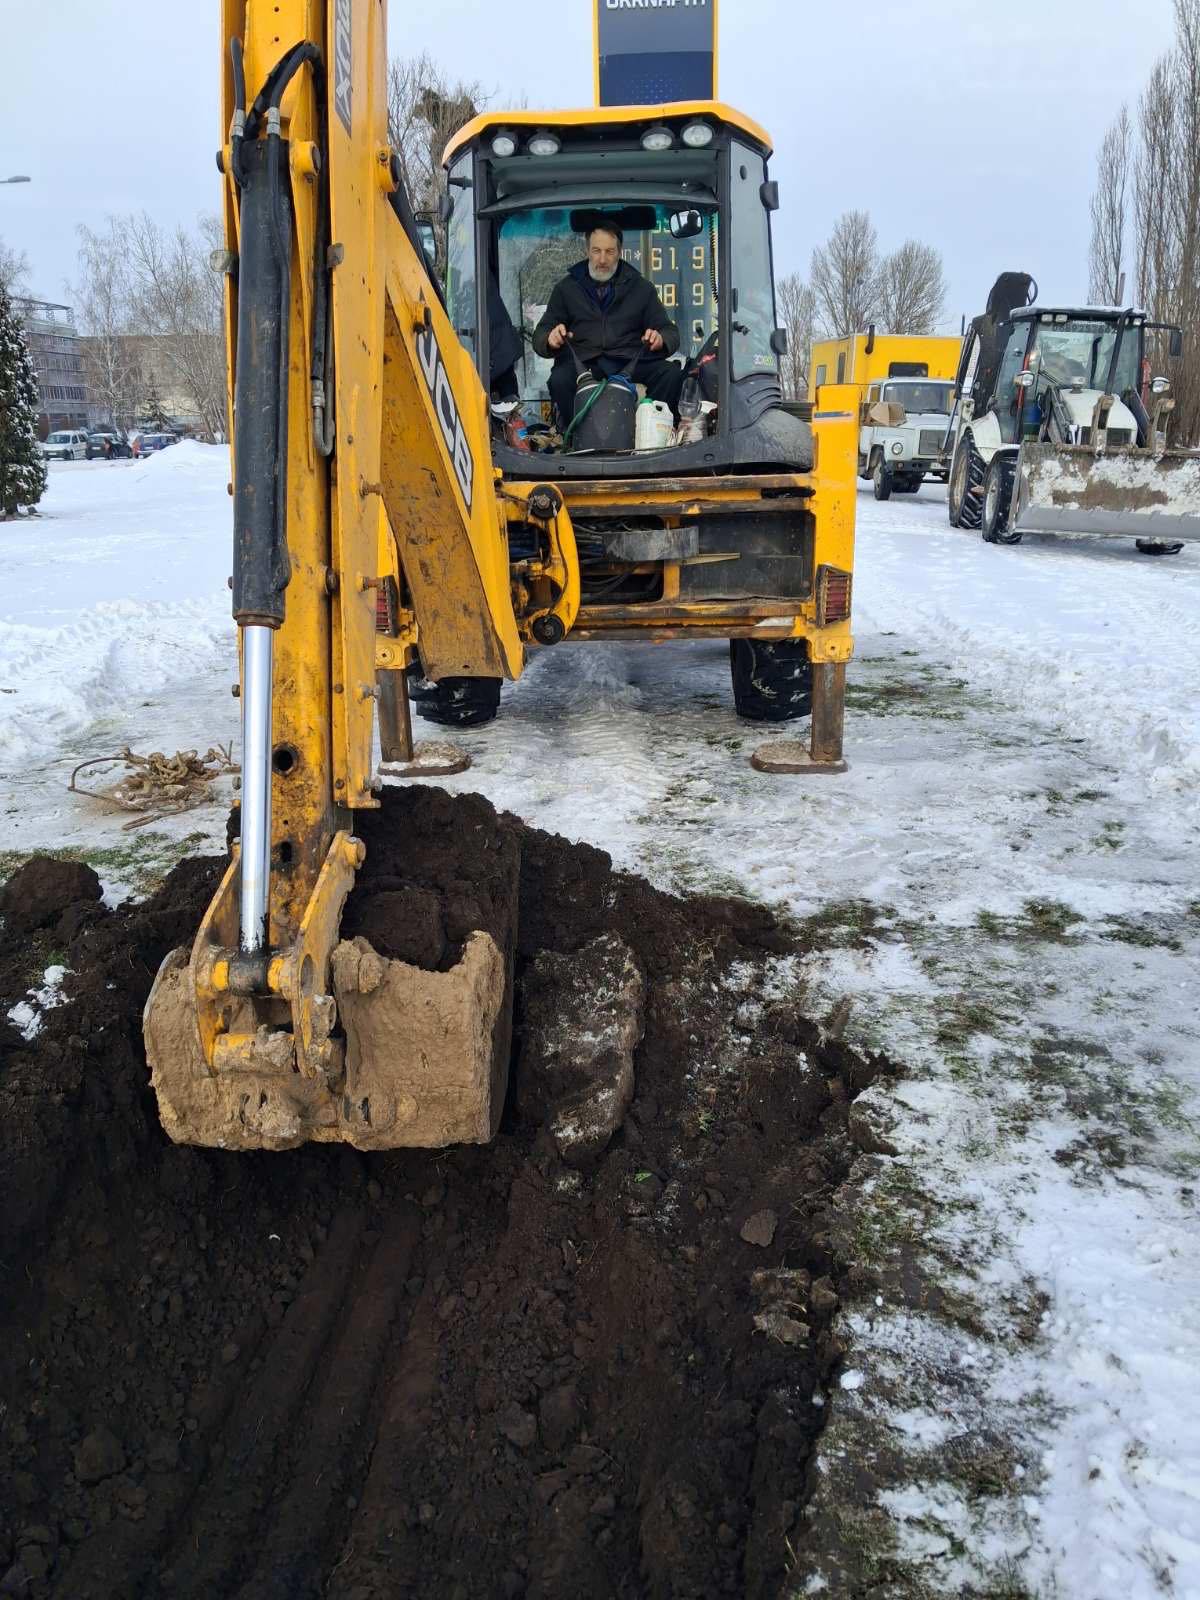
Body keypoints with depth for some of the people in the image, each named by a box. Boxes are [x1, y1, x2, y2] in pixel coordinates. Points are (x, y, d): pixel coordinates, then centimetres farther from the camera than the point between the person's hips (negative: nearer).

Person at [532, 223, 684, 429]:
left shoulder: (641, 287, 19)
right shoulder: (566, 288, 19)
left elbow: (671, 333, 17)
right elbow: (539, 336, 16)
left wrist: (660, 340, -10)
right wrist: (550, 340, -11)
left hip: (631, 362, 1)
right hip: (582, 362, 0)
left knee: (672, 374, -29)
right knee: (560, 380, -35)